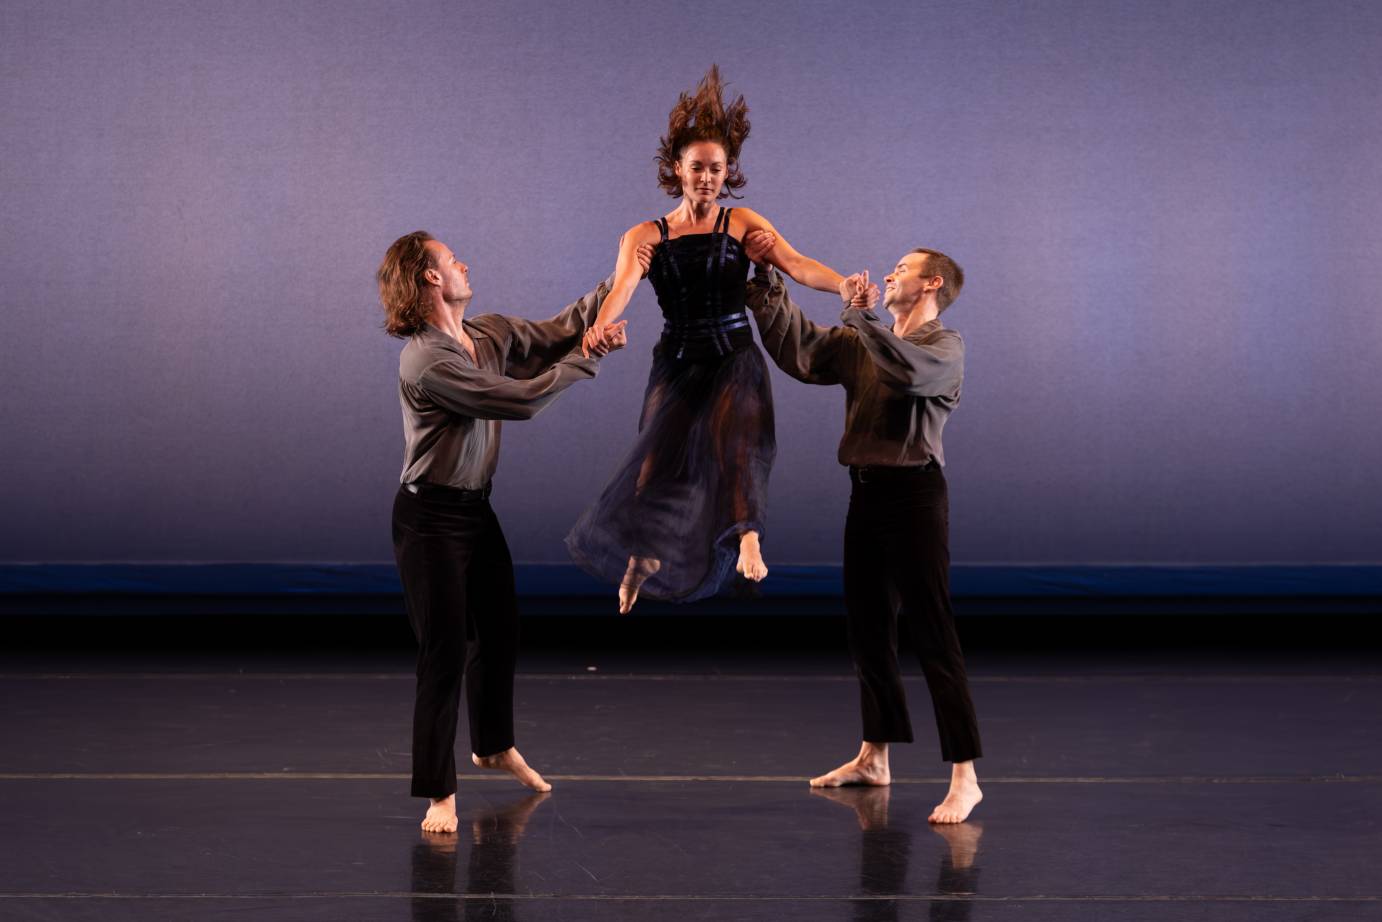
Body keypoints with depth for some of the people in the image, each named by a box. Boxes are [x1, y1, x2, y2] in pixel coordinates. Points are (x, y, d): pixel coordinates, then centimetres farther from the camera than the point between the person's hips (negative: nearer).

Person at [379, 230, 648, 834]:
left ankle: (494, 746, 44)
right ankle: (439, 793, 1)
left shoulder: (490, 335, 3)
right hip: (430, 518, -9)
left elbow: (556, 331, 12)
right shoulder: (427, 360, -24)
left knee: (500, 630, 22)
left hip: (476, 510, 9)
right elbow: (522, 400, -24)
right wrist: (588, 357, -14)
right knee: (446, 651, -9)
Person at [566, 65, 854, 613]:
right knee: (662, 451, -12)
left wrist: (844, 284, -28)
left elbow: (796, 264, -8)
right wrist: (601, 324, -36)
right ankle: (639, 562, 2)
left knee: (733, 432, -27)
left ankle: (746, 541, -44)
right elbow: (623, 285, -13)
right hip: (677, 362, 1)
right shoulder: (646, 236, 6)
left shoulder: (742, 224, 5)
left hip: (734, 358, -1)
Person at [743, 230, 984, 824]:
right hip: (866, 491, 8)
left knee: (933, 636, -9)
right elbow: (796, 349, 13)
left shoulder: (943, 346, -6)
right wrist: (766, 278, 10)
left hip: (914, 492, -8)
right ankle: (873, 758, 29)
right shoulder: (861, 341, 17)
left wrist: (859, 313, -19)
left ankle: (964, 777, -8)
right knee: (867, 629, 15)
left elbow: (906, 369, -27)